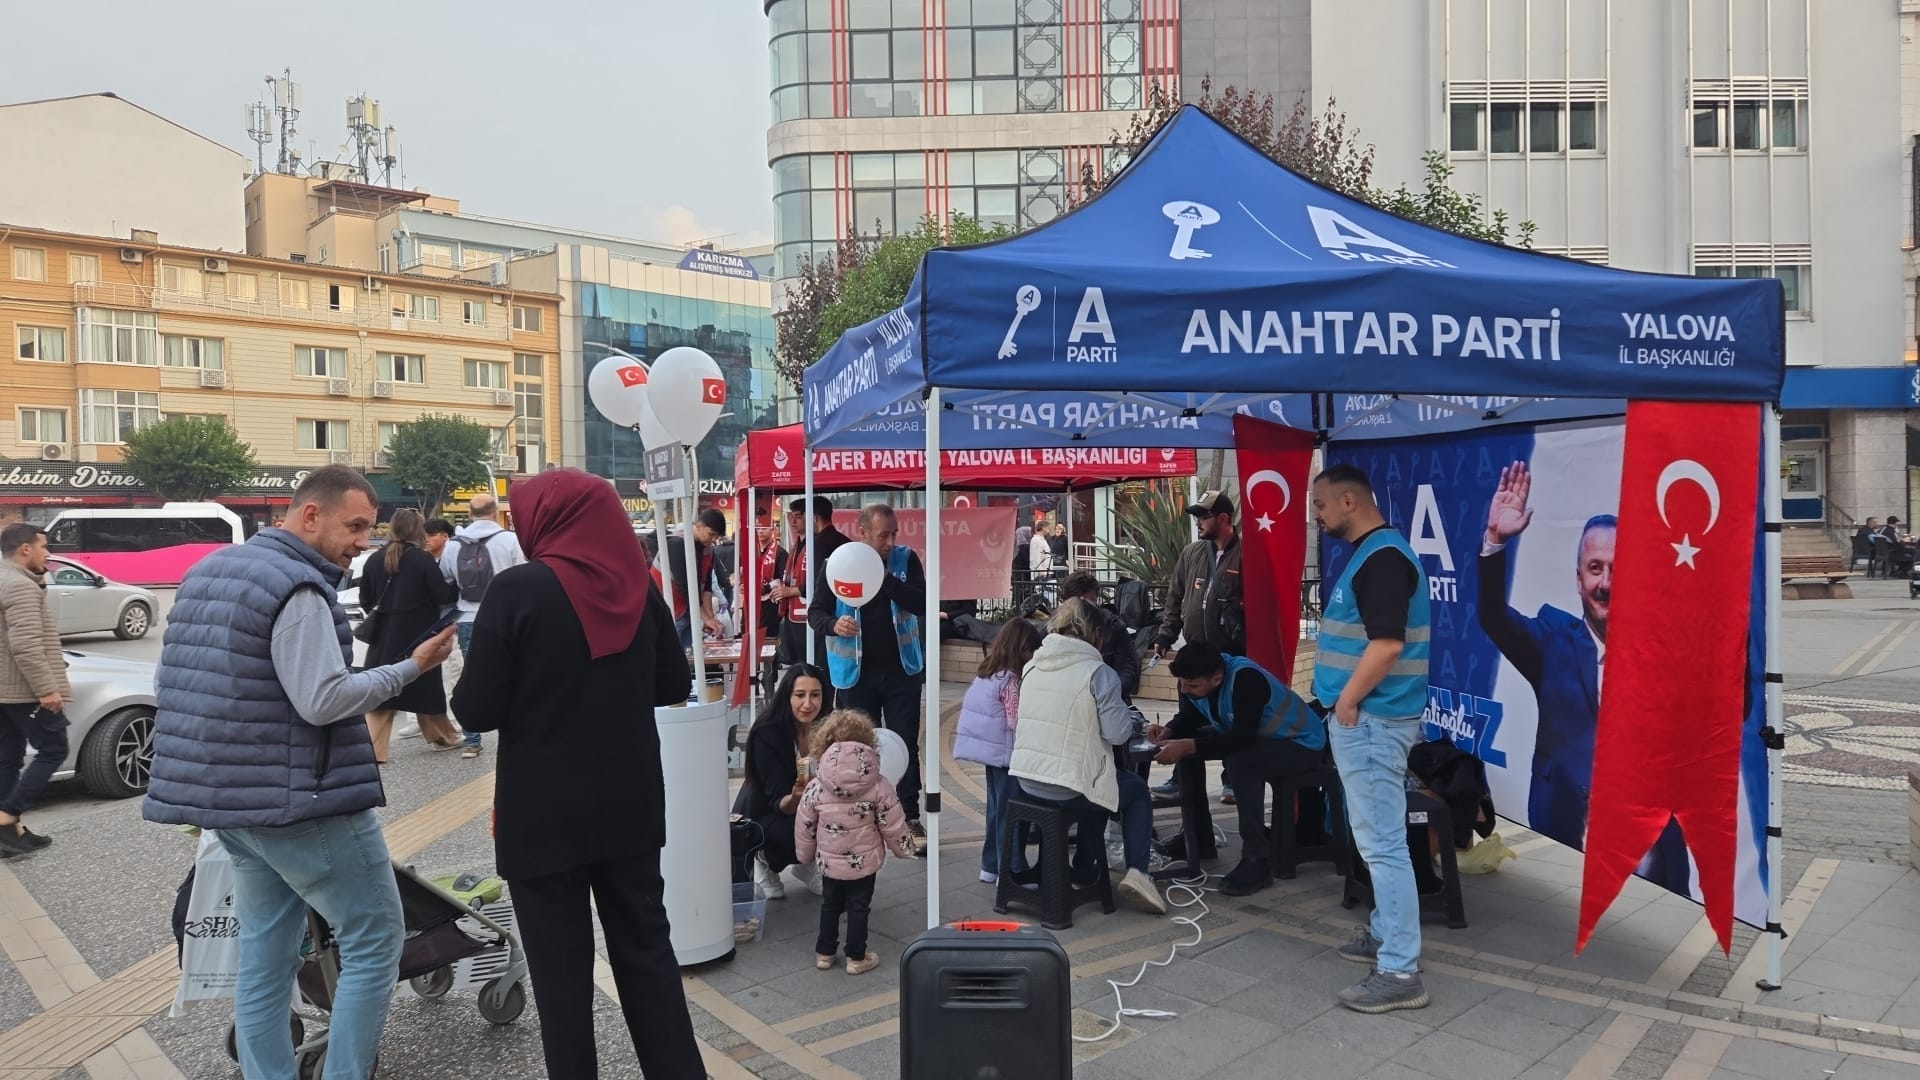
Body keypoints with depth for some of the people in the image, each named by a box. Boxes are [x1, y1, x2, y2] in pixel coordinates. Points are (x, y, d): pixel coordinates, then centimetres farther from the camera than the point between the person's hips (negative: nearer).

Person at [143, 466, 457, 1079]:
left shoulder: (206, 571, 12)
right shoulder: (298, 589, -17)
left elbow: (166, 684, 17)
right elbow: (323, 700, -22)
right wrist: (412, 667, -14)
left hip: (227, 798, 9)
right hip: (301, 802, -9)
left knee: (264, 954, 15)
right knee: (374, 940, 1)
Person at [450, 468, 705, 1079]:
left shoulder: (518, 590, -14)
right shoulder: (638, 586, 2)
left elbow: (478, 710, -13)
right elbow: (675, 685, 12)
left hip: (545, 813, -5)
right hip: (631, 805, 5)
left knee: (561, 970, 8)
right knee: (646, 950, 16)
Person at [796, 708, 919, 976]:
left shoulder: (815, 788, -10)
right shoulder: (878, 786, -14)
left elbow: (804, 827, 0)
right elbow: (893, 825, -8)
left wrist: (805, 854, 17)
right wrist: (906, 848, 9)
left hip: (829, 862, 2)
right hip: (865, 862, -2)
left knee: (830, 905, 19)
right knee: (858, 908, 11)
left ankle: (824, 953, 28)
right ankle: (857, 957, 18)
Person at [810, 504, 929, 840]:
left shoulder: (906, 560, -3)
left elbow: (922, 604, -13)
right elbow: (816, 611, -3)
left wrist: (885, 579, -26)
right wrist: (833, 625, -27)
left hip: (901, 670, 1)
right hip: (857, 673, 0)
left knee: (907, 745, 5)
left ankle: (910, 815, 16)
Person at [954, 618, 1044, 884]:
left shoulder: (986, 672, 8)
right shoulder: (1010, 679, -17)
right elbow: (1016, 721, -18)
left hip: (990, 749, 9)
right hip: (1003, 751, -9)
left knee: (997, 808, 17)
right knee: (1010, 812, -1)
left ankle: (991, 866, 24)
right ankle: (1012, 871, 4)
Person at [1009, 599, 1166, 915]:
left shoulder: (1032, 666, 5)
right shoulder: (1098, 673, -13)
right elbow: (1118, 733, -13)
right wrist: (1125, 714, 8)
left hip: (1025, 779, 6)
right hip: (1068, 787, -6)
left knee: (1098, 784, 34)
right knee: (1138, 790, 21)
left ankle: (1083, 870, 34)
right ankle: (1136, 872, 7)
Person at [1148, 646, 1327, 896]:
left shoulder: (1246, 679, -34)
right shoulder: (1195, 679, -11)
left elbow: (1242, 738, -38)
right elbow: (1189, 718, 3)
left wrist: (1186, 746, -41)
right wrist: (1168, 732, -18)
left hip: (1301, 744, -8)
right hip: (1253, 738, 8)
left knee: (1240, 763, -35)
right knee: (1186, 748, -3)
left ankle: (1256, 862, -25)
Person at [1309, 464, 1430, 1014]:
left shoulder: (1383, 557, -18)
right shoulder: (1369, 554, 15)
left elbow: (1387, 643, -25)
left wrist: (1347, 701, -16)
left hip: (1370, 720, -11)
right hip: (1365, 718, 11)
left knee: (1383, 844, -7)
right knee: (1377, 839, 19)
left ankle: (1400, 973, -3)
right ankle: (1387, 934, 32)